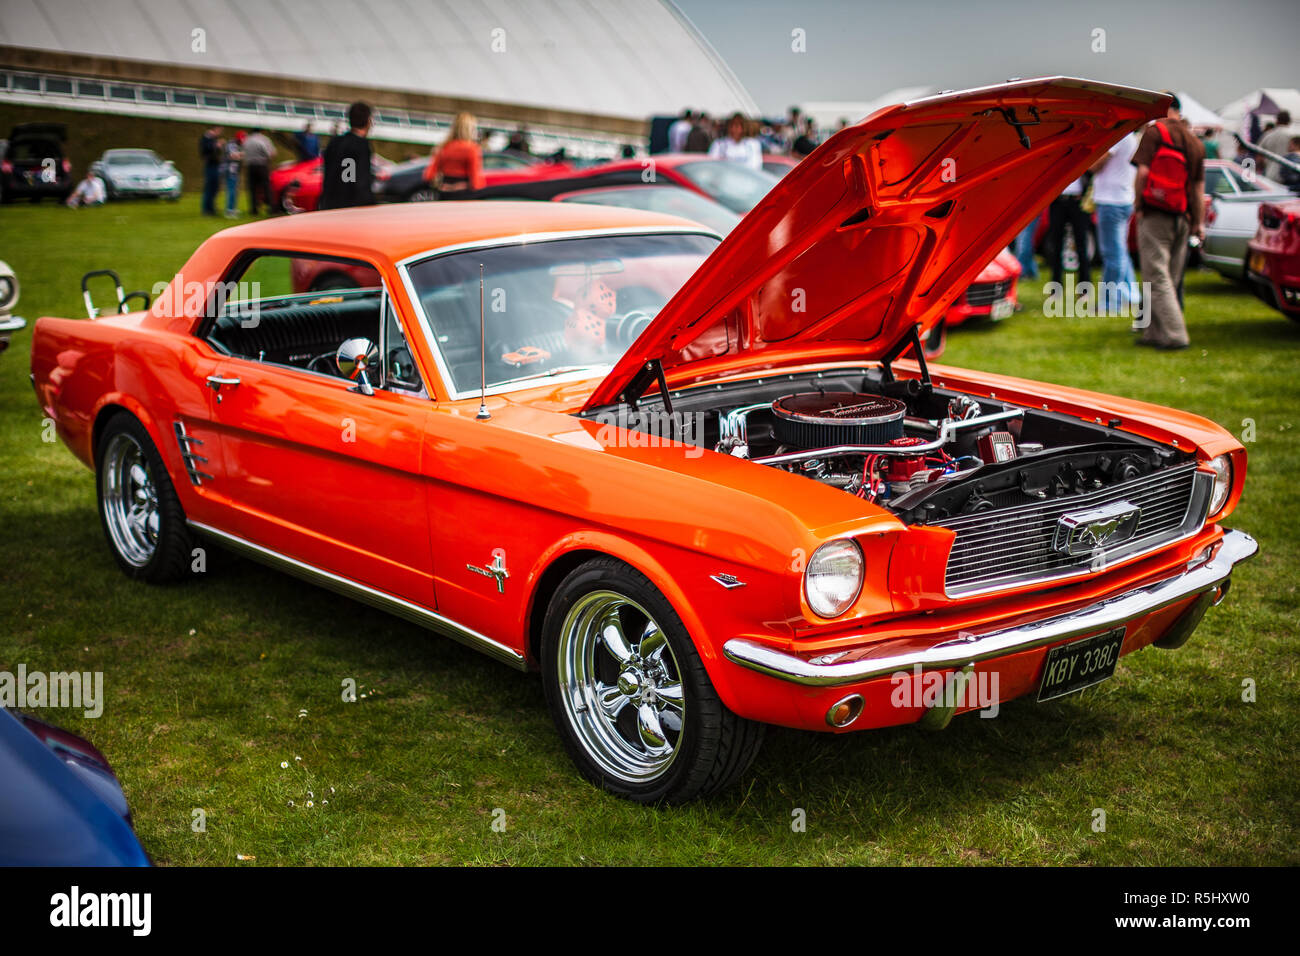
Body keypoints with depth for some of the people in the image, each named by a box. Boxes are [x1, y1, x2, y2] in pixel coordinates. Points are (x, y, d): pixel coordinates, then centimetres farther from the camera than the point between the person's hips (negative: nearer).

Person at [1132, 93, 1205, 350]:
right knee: (1171, 278, 12)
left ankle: (1174, 335, -13)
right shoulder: (1195, 142, 12)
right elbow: (1199, 186, 12)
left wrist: (1138, 206, -4)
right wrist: (1198, 223, 14)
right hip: (1182, 218, 6)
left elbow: (1143, 172, -12)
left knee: (1157, 276, -5)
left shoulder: (1154, 132, -5)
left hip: (1155, 215, -6)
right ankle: (1155, 333, 17)